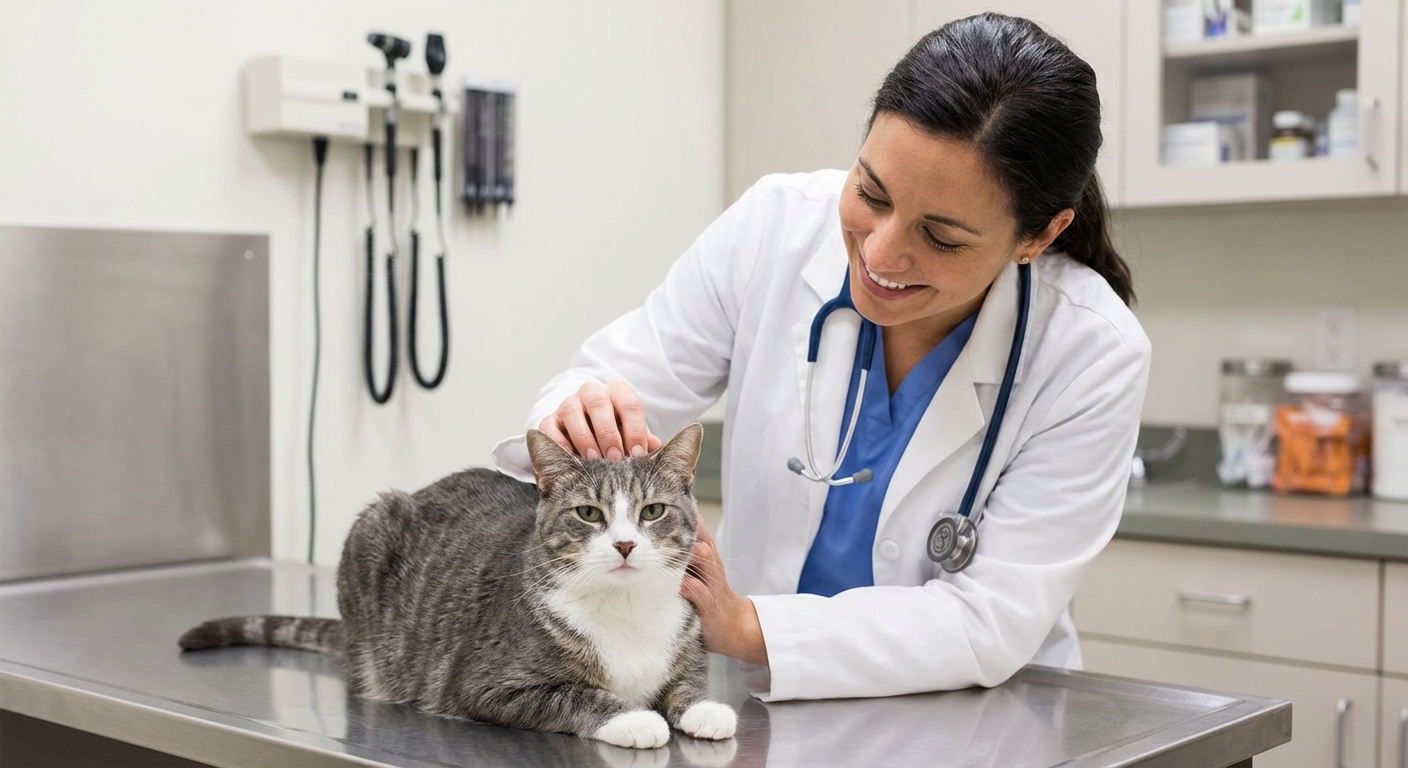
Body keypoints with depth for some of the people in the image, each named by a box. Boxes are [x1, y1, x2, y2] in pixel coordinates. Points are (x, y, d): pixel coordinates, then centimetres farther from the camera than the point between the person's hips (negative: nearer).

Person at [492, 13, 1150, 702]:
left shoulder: (1094, 356, -16)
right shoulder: (775, 227, -12)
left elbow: (993, 622, -17)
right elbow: (620, 382, -5)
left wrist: (746, 628, -28)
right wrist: (581, 418, -29)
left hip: (974, 726, -1)